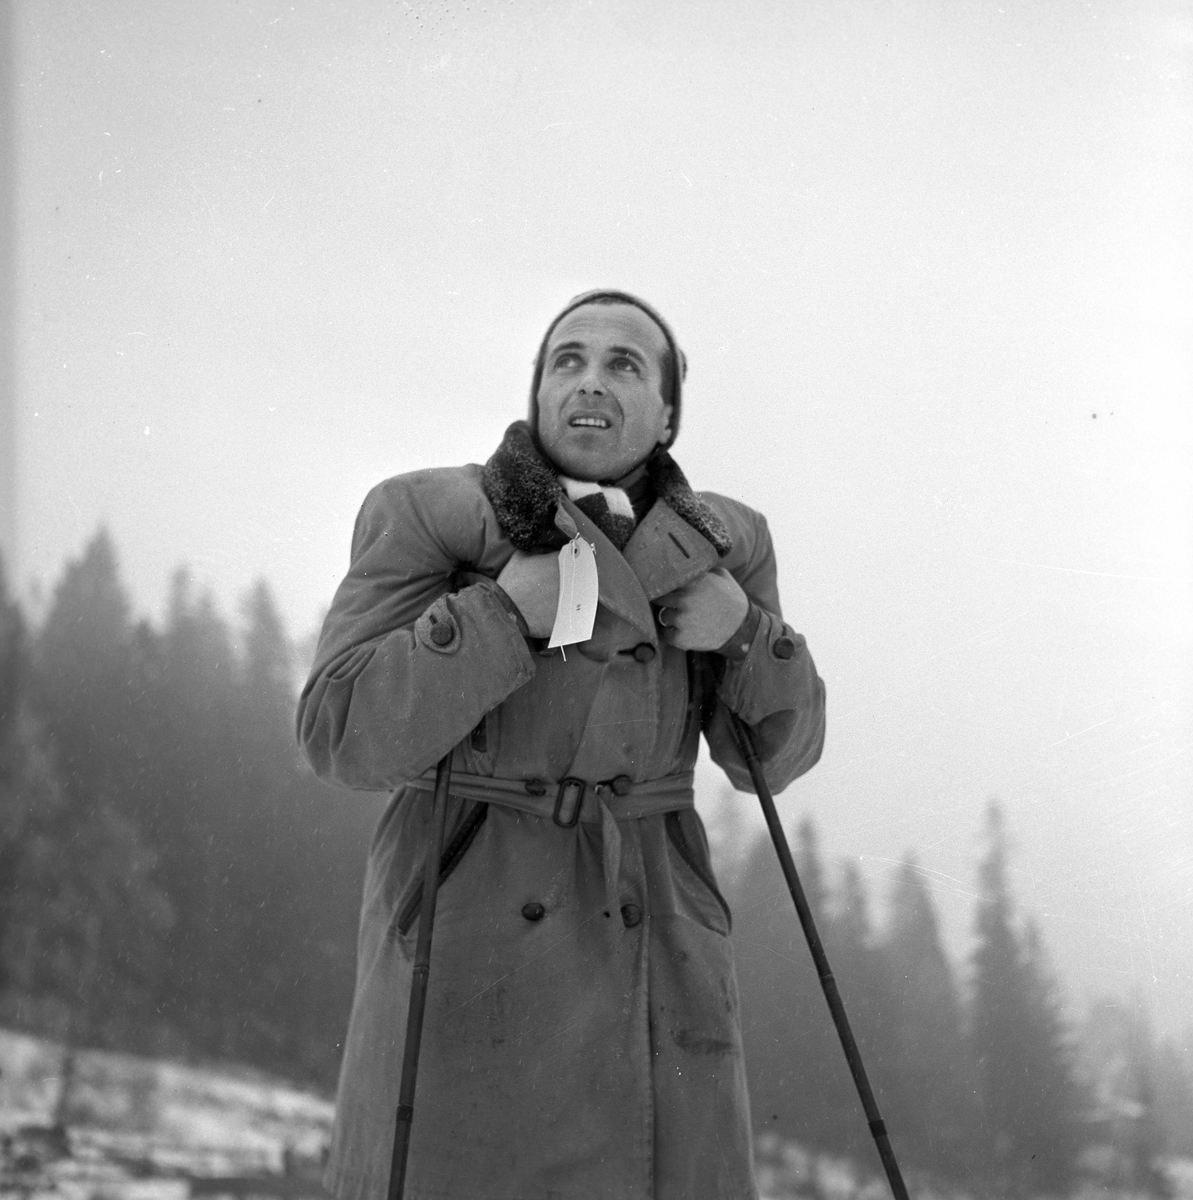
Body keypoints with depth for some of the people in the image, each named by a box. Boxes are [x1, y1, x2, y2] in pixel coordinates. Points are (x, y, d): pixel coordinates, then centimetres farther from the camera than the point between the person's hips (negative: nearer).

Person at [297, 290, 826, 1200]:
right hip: (470, 941, -3)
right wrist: (509, 608, -21)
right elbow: (347, 733, -12)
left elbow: (774, 751, 10)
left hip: (650, 943, 4)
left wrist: (744, 628, -9)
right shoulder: (431, 518, -5)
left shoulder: (718, 545, 7)